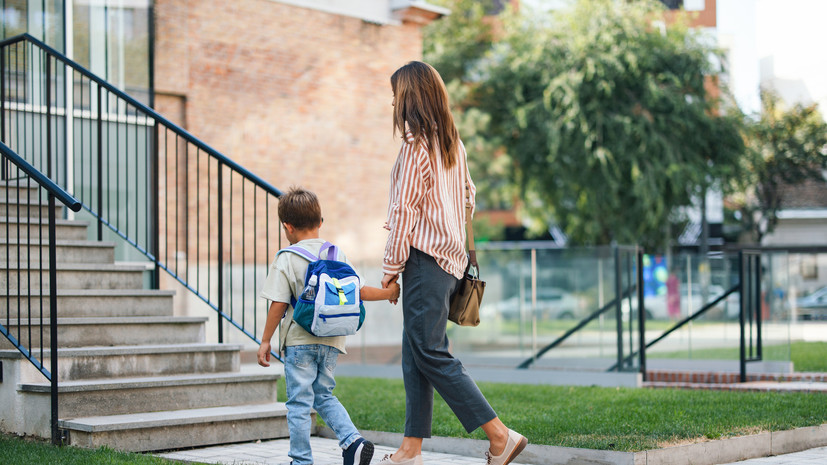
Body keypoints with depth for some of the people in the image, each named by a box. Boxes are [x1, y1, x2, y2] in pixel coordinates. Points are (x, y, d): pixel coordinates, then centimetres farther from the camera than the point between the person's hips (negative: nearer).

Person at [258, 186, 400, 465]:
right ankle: (353, 440, 2)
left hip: (300, 340, -5)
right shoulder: (337, 254, 7)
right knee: (324, 396, 18)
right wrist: (389, 293, 25)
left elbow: (278, 304, -9)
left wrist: (265, 341, -2)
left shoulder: (286, 259, -7)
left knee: (299, 402, 2)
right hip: (332, 340, 5)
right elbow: (359, 291, 8)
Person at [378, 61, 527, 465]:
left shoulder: (416, 144, -11)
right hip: (449, 255, 9)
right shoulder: (452, 143, 15)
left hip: (425, 259, -9)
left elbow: (405, 210, -13)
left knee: (431, 354, -9)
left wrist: (391, 265, -9)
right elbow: (468, 193, 20)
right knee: (415, 355, 9)